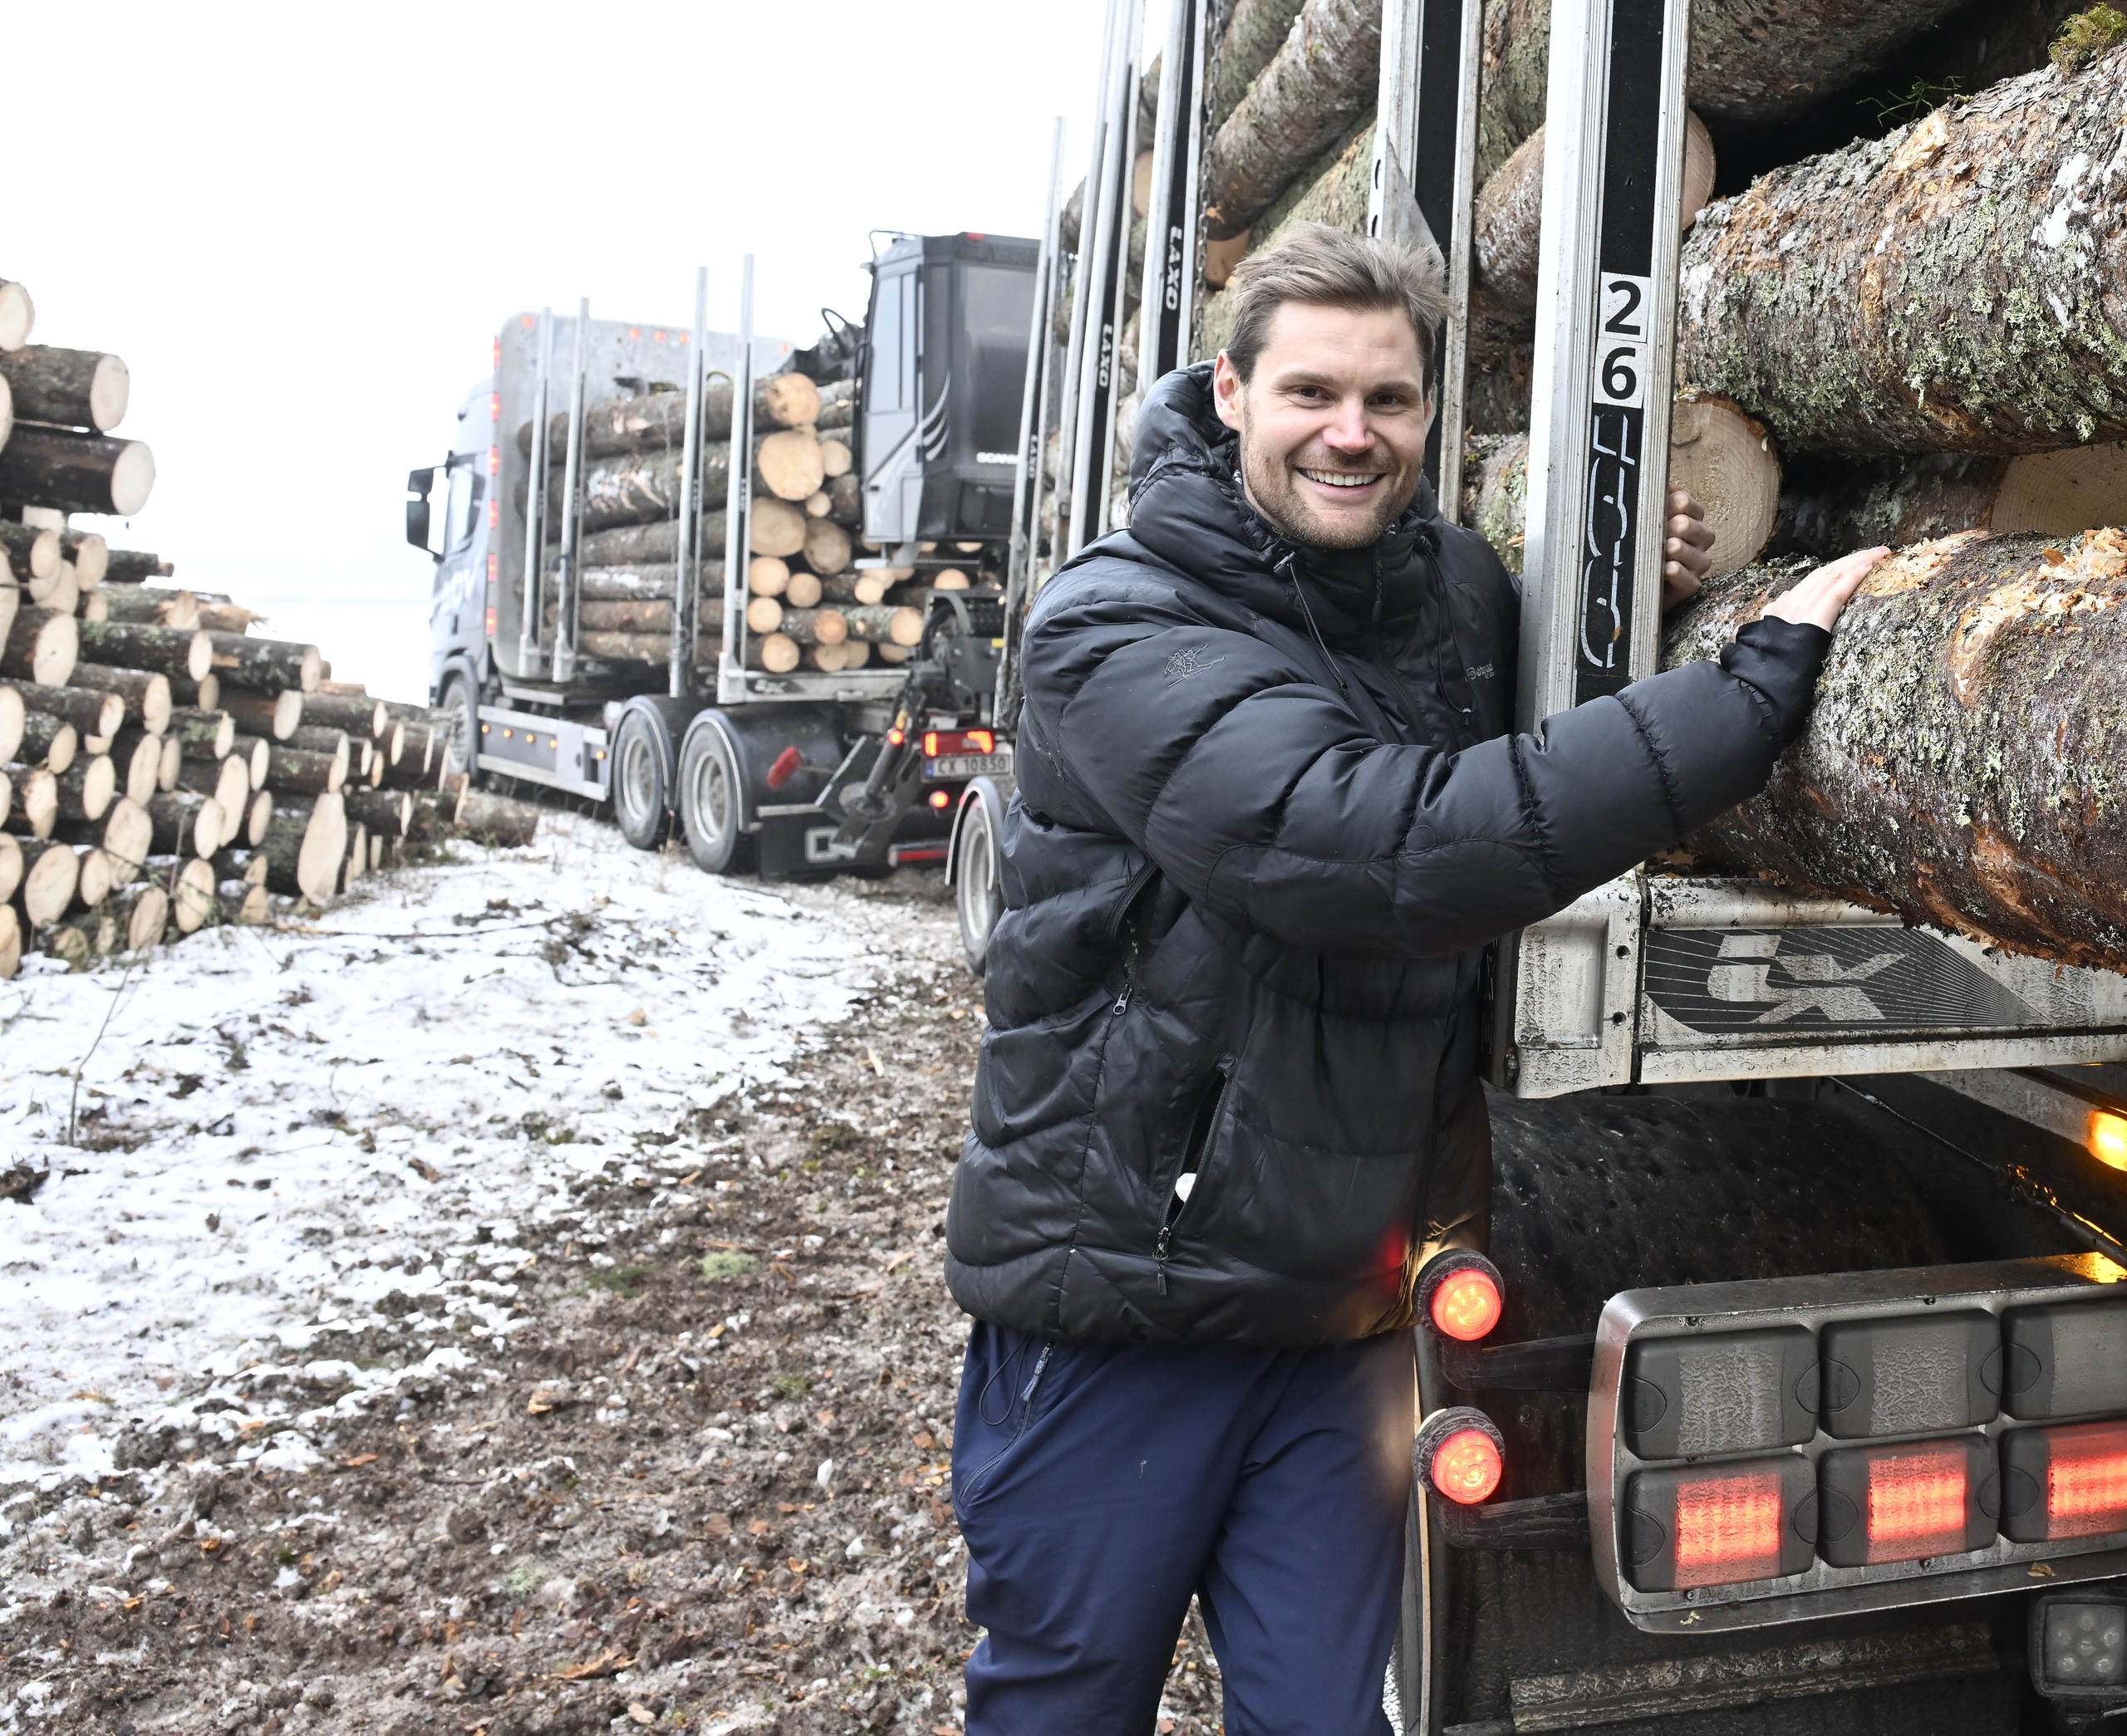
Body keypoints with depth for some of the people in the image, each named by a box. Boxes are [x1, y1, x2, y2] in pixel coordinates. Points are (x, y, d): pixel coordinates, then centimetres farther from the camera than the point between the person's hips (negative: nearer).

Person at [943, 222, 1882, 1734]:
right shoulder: (1121, 631, -17)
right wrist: (1755, 688, -28)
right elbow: (1384, 845, -32)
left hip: (1341, 1303, 5)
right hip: (1119, 1288, -5)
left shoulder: (1460, 588, 4)